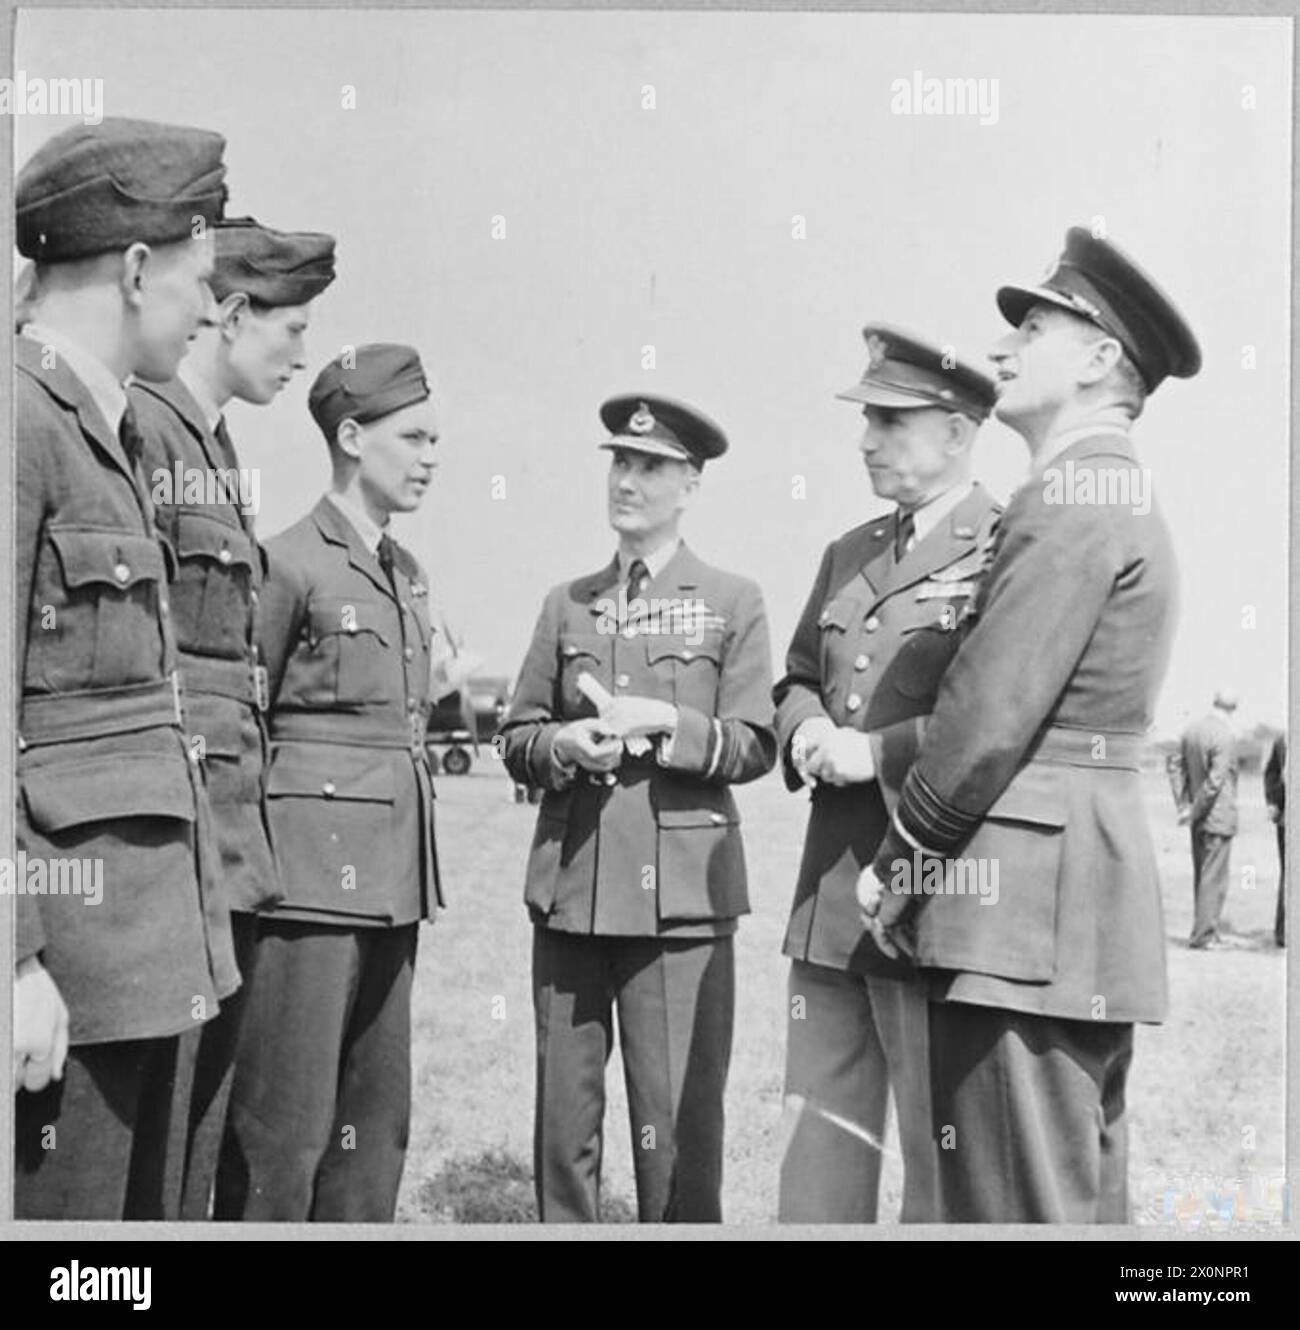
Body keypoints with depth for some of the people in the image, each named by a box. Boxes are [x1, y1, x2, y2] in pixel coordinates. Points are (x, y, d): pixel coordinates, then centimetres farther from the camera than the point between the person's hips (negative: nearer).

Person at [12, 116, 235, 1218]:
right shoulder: (28, 415, -13)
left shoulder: (111, 427, 15)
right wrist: (20, 961, -19)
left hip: (152, 932, 9)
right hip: (66, 939, -9)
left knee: (150, 1210, 16)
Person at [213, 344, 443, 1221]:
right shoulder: (291, 564, -7)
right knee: (283, 1130, -2)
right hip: (313, 875, -8)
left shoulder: (409, 575, 16)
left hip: (395, 879, 8)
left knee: (377, 1124, 12)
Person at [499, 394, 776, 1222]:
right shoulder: (567, 604, 13)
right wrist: (565, 745, -8)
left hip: (680, 892, -3)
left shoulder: (733, 603, 5)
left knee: (678, 1123, -1)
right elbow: (517, 740, 13)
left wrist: (664, 723, -15)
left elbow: (753, 746, 0)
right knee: (563, 1115, 9)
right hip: (569, 889, 3)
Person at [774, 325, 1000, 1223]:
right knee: (822, 1142, 16)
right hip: (831, 892, 7)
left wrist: (875, 751, -17)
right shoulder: (850, 555, 15)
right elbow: (797, 679, 24)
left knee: (943, 1158, 5)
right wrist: (807, 732, 2)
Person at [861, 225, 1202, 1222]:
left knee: (1019, 1202, -5)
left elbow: (994, 707, -18)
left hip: (1029, 904, -10)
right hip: (1092, 894, 10)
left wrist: (898, 863, -8)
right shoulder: (1124, 493, 20)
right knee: (1083, 1193, 16)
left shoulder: (1072, 494, -12)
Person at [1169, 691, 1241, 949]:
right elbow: (1215, 781, -22)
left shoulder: (1191, 729, 5)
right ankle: (1202, 936, -1)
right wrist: (1193, 812, -12)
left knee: (1201, 876, 15)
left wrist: (1183, 806, 7)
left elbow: (1177, 767, 9)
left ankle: (1208, 931, 24)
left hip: (1199, 820, 8)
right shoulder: (1225, 736, -19)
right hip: (1219, 816, -7)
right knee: (1214, 879, -2)